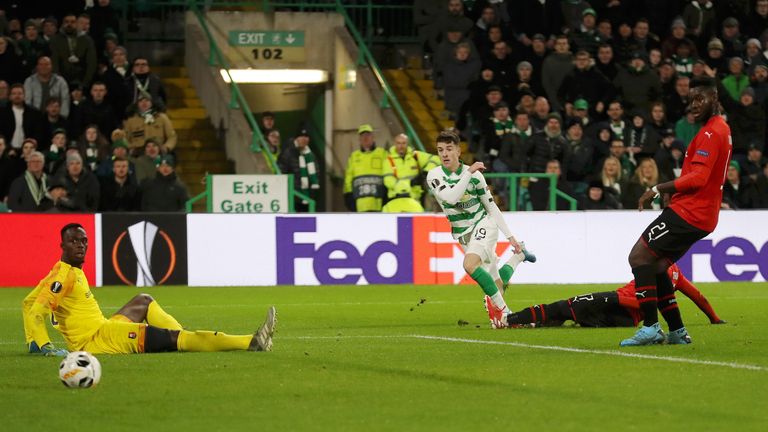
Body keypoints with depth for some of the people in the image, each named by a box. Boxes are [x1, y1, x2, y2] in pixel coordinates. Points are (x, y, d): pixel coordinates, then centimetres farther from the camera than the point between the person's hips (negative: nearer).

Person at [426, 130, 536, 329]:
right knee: (496, 284, 4)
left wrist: (509, 236, 0)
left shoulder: (475, 174, -8)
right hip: (463, 233, 3)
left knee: (470, 264, -30)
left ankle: (500, 307, -21)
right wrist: (469, 173, -30)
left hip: (483, 223, -3)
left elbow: (492, 207, 1)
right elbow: (451, 197, -27)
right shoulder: (434, 176, -9)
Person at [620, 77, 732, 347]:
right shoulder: (722, 128, 18)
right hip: (703, 215, 10)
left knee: (639, 256, -11)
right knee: (656, 266, 14)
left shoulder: (710, 133, -14)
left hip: (688, 213, -10)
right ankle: (677, 331, 12)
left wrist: (658, 189, -19)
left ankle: (650, 327, -17)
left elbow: (698, 178, -23)